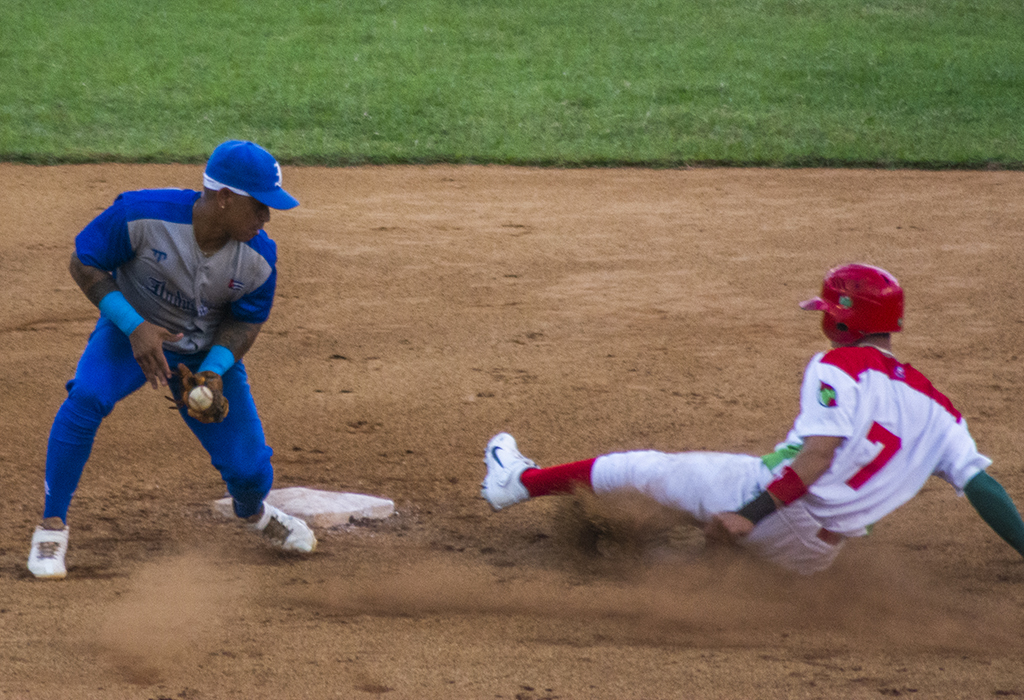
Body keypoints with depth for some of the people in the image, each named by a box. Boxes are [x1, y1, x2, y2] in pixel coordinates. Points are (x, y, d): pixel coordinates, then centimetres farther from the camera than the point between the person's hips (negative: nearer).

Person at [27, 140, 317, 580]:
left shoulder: (259, 257, -20)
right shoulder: (142, 214, -30)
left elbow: (246, 321, -4)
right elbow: (84, 263, -18)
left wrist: (214, 372, -22)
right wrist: (134, 326, -28)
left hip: (208, 350, 2)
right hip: (131, 331, -2)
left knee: (249, 468, -4)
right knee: (87, 396, -34)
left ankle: (252, 512, 37)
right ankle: (52, 526, -18)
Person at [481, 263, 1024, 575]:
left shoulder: (838, 366, -9)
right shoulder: (932, 405, 10)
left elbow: (817, 454, -23)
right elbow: (980, 484, 1)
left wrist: (750, 514, -27)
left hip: (774, 510, -6)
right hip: (812, 555, 6)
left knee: (642, 467, 13)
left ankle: (521, 482, 25)